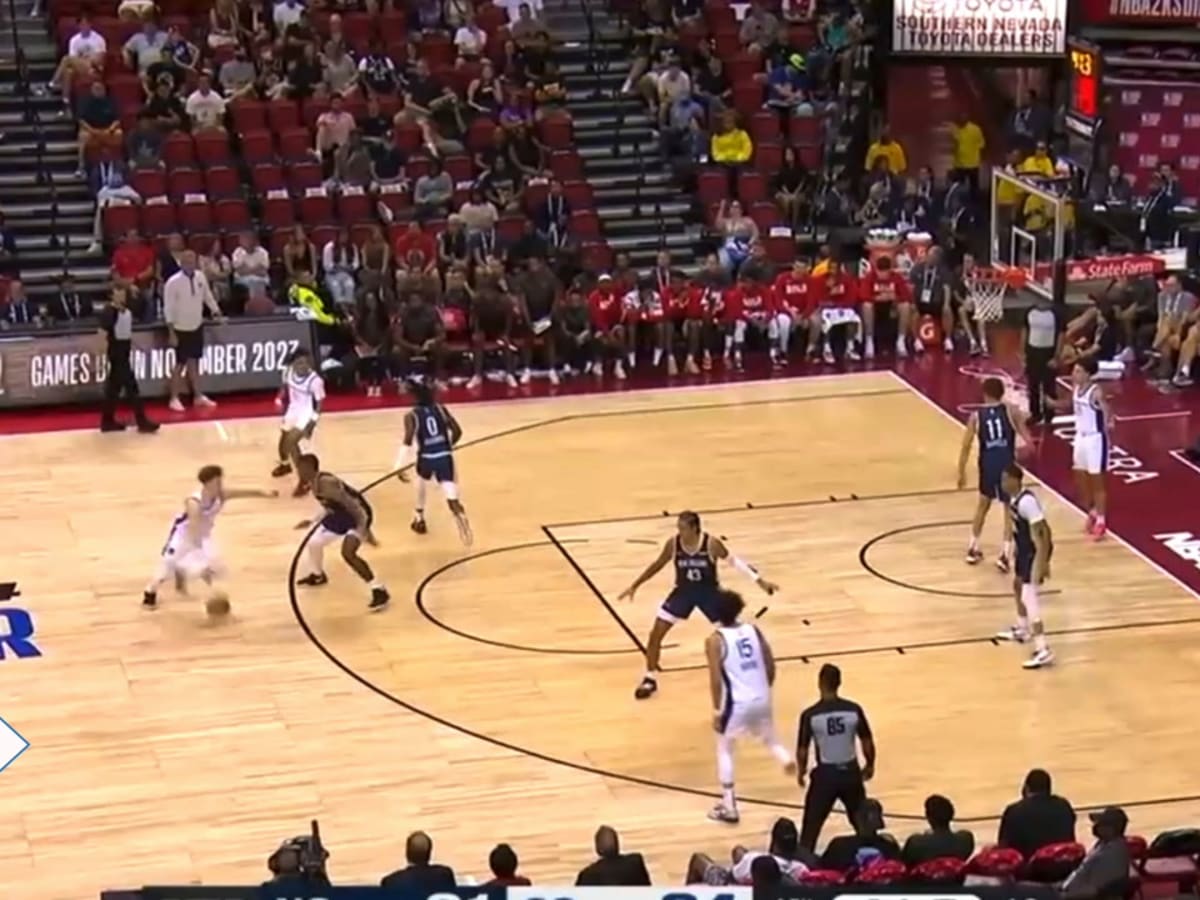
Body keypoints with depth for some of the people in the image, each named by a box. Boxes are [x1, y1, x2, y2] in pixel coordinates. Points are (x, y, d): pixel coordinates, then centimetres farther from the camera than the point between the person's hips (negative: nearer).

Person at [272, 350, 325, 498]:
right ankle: (285, 465, 59)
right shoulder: (288, 371, -13)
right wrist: (280, 398, -3)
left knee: (291, 442, -21)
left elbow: (319, 404, -19)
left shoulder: (315, 381, -29)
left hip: (306, 413, -7)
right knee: (283, 439, 24)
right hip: (293, 409, 7)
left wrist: (311, 424, -23)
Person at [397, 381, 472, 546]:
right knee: (451, 495, -6)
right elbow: (457, 431, 7)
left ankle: (419, 518, 43)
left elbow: (408, 442, -13)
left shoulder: (411, 416, -1)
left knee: (421, 481, 32)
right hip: (445, 456, 1)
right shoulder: (441, 409, 9)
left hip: (427, 457, -1)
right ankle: (459, 511, -36)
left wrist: (401, 466, -13)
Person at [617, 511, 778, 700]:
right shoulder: (673, 544, -18)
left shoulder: (711, 544, -24)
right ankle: (650, 678, 12)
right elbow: (658, 565, -1)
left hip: (709, 591, -1)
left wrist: (759, 580, -13)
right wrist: (635, 585, 3)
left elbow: (734, 561, -10)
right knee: (655, 635, -5)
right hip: (684, 591, 1)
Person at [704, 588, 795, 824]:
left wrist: (717, 710, -7)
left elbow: (716, 679, -15)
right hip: (762, 699, 5)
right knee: (770, 740, 27)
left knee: (724, 750, 14)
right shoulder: (753, 630, 3)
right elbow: (771, 667, 6)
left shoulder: (715, 640, -11)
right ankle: (788, 760, -5)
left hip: (736, 703, -5)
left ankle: (728, 807, 12)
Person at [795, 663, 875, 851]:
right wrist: (869, 765, 18)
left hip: (825, 774, -2)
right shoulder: (854, 710, -8)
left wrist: (801, 771, 13)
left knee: (811, 825, 11)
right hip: (850, 772, 2)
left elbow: (802, 750, -7)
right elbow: (868, 743, -1)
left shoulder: (810, 715, -13)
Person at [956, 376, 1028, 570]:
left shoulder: (976, 416, 1)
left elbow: (966, 447, -1)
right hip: (1007, 464, -2)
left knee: (983, 503, 26)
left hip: (987, 465, 2)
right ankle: (1005, 553, -5)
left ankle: (973, 549, 30)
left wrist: (962, 472, 7)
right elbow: (1027, 439, -5)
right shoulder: (1010, 410, -2)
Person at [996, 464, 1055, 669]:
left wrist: (1043, 562, -30)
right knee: (1018, 585, 29)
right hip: (1025, 549, 11)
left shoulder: (1026, 501, -27)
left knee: (1028, 596, -15)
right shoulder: (1014, 499, 3)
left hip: (1036, 551, -11)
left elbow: (1043, 531, -28)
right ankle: (1022, 629, 52)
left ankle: (1043, 650, -17)